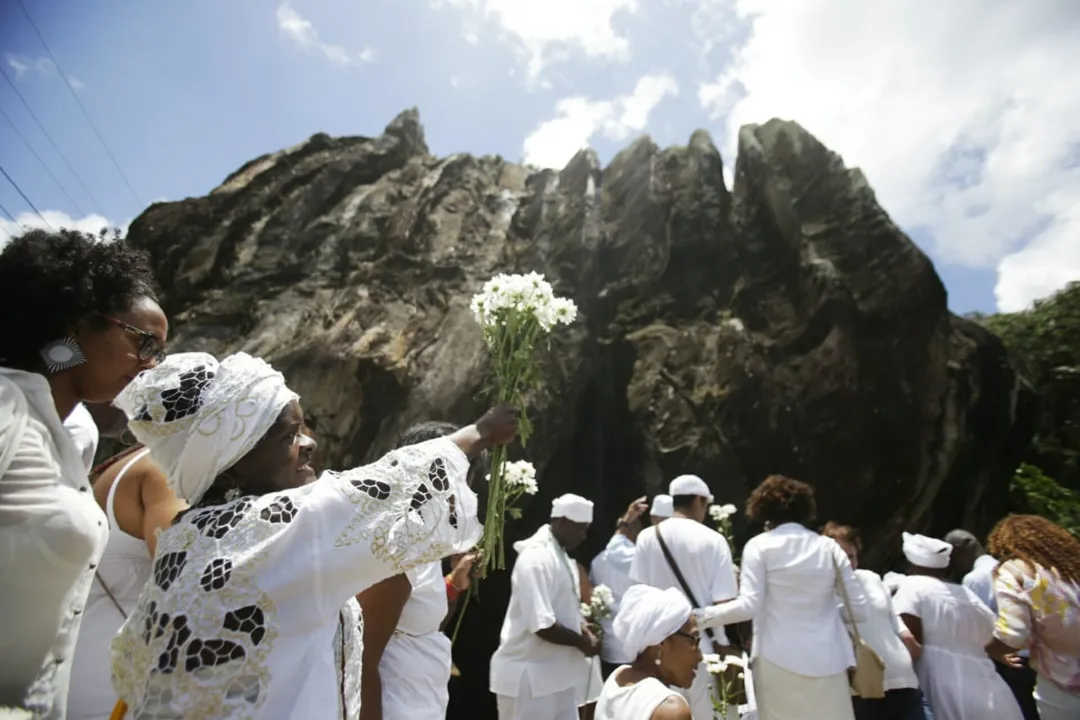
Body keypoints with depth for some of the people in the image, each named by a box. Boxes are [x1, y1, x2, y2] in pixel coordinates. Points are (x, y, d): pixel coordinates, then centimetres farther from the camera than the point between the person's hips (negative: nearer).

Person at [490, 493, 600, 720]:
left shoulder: (559, 555, 7)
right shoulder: (537, 558, -23)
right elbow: (542, 625, -27)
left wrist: (584, 631, -1)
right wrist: (581, 642, -15)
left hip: (557, 670, 9)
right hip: (530, 674, -9)